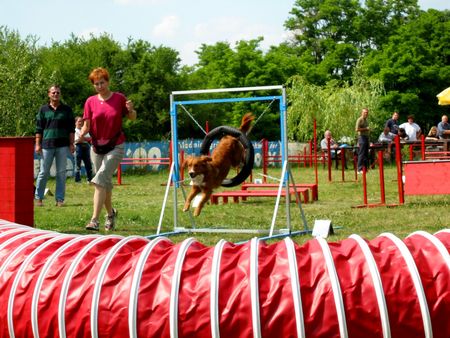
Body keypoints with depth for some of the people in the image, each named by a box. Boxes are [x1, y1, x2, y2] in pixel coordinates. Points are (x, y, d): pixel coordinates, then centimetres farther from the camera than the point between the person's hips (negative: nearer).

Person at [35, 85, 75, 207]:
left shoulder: (67, 110, 8)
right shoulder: (43, 109, 8)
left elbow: (71, 129, 8)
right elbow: (39, 129, 8)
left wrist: (71, 144, 1)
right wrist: (38, 144, 2)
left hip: (62, 145, 0)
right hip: (47, 145, 0)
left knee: (61, 173, 2)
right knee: (44, 172, 2)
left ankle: (60, 199, 6)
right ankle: (38, 197, 12)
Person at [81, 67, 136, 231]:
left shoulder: (119, 98, -4)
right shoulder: (90, 101, 1)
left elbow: (132, 117, 7)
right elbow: (87, 125, 0)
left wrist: (131, 110, -15)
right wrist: (82, 133, -21)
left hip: (116, 146, -4)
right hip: (97, 147, 4)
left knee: (100, 179, -18)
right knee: (106, 183, 13)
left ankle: (94, 220, -22)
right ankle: (110, 213, 37)